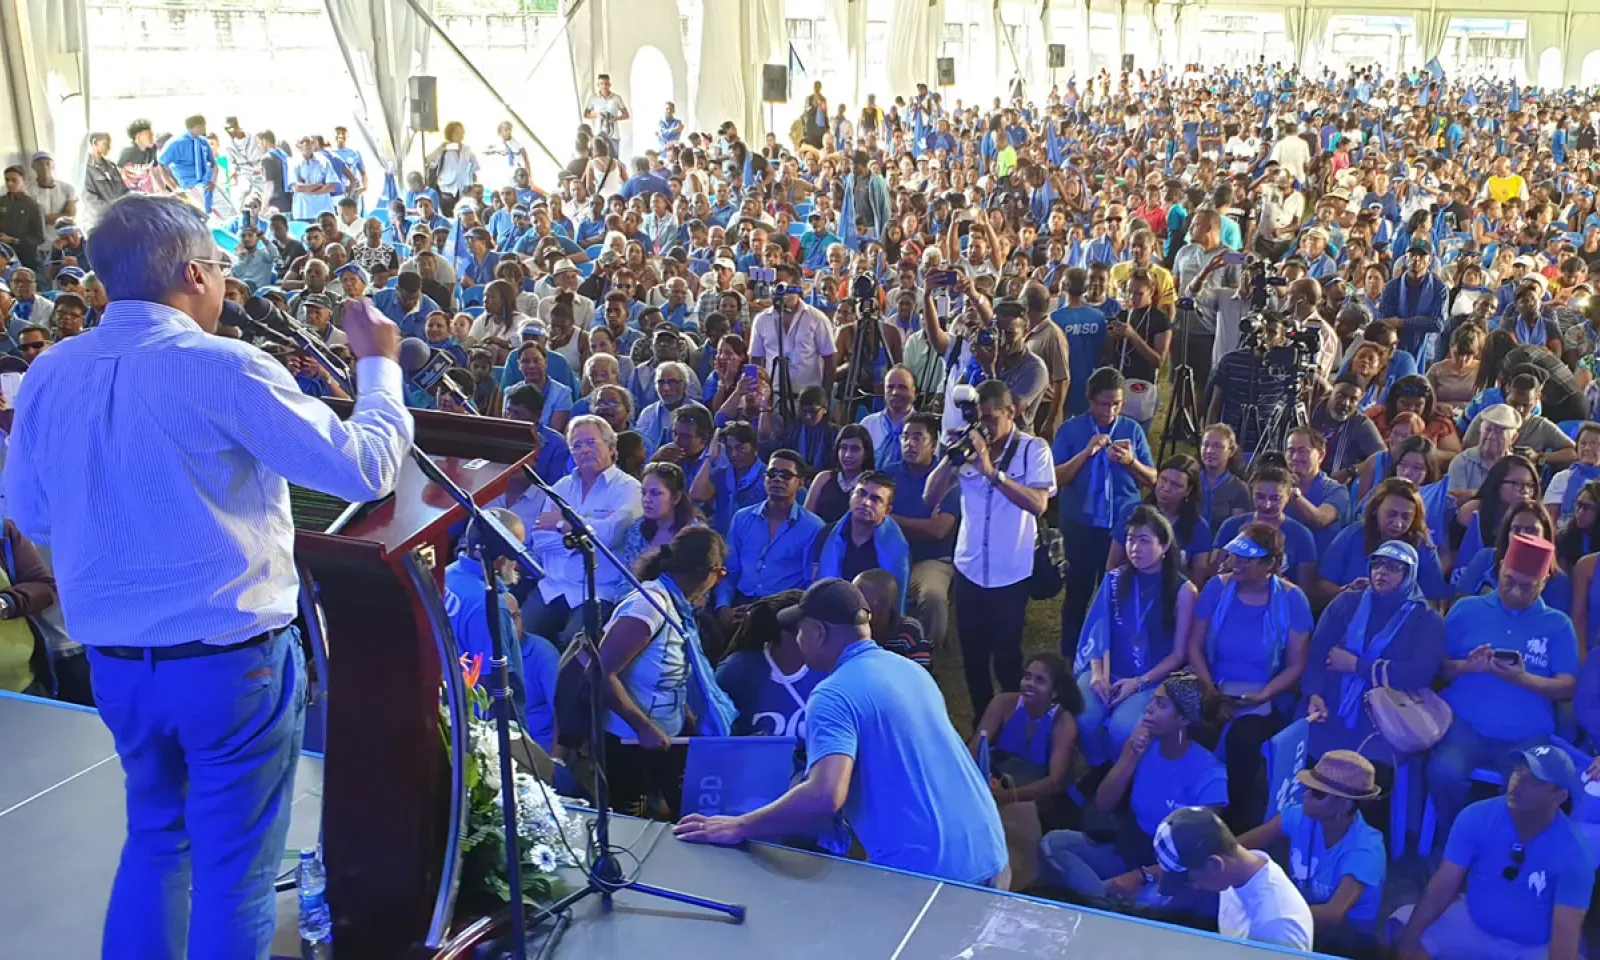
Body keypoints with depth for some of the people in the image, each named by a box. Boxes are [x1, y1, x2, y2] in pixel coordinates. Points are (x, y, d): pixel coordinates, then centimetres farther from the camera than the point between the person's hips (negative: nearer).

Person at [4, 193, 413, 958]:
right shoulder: (225, 367, -17)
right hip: (232, 658, -6)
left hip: (113, 659, 6)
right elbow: (365, 469, -14)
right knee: (234, 863, 9)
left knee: (155, 837, 25)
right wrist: (379, 365, -1)